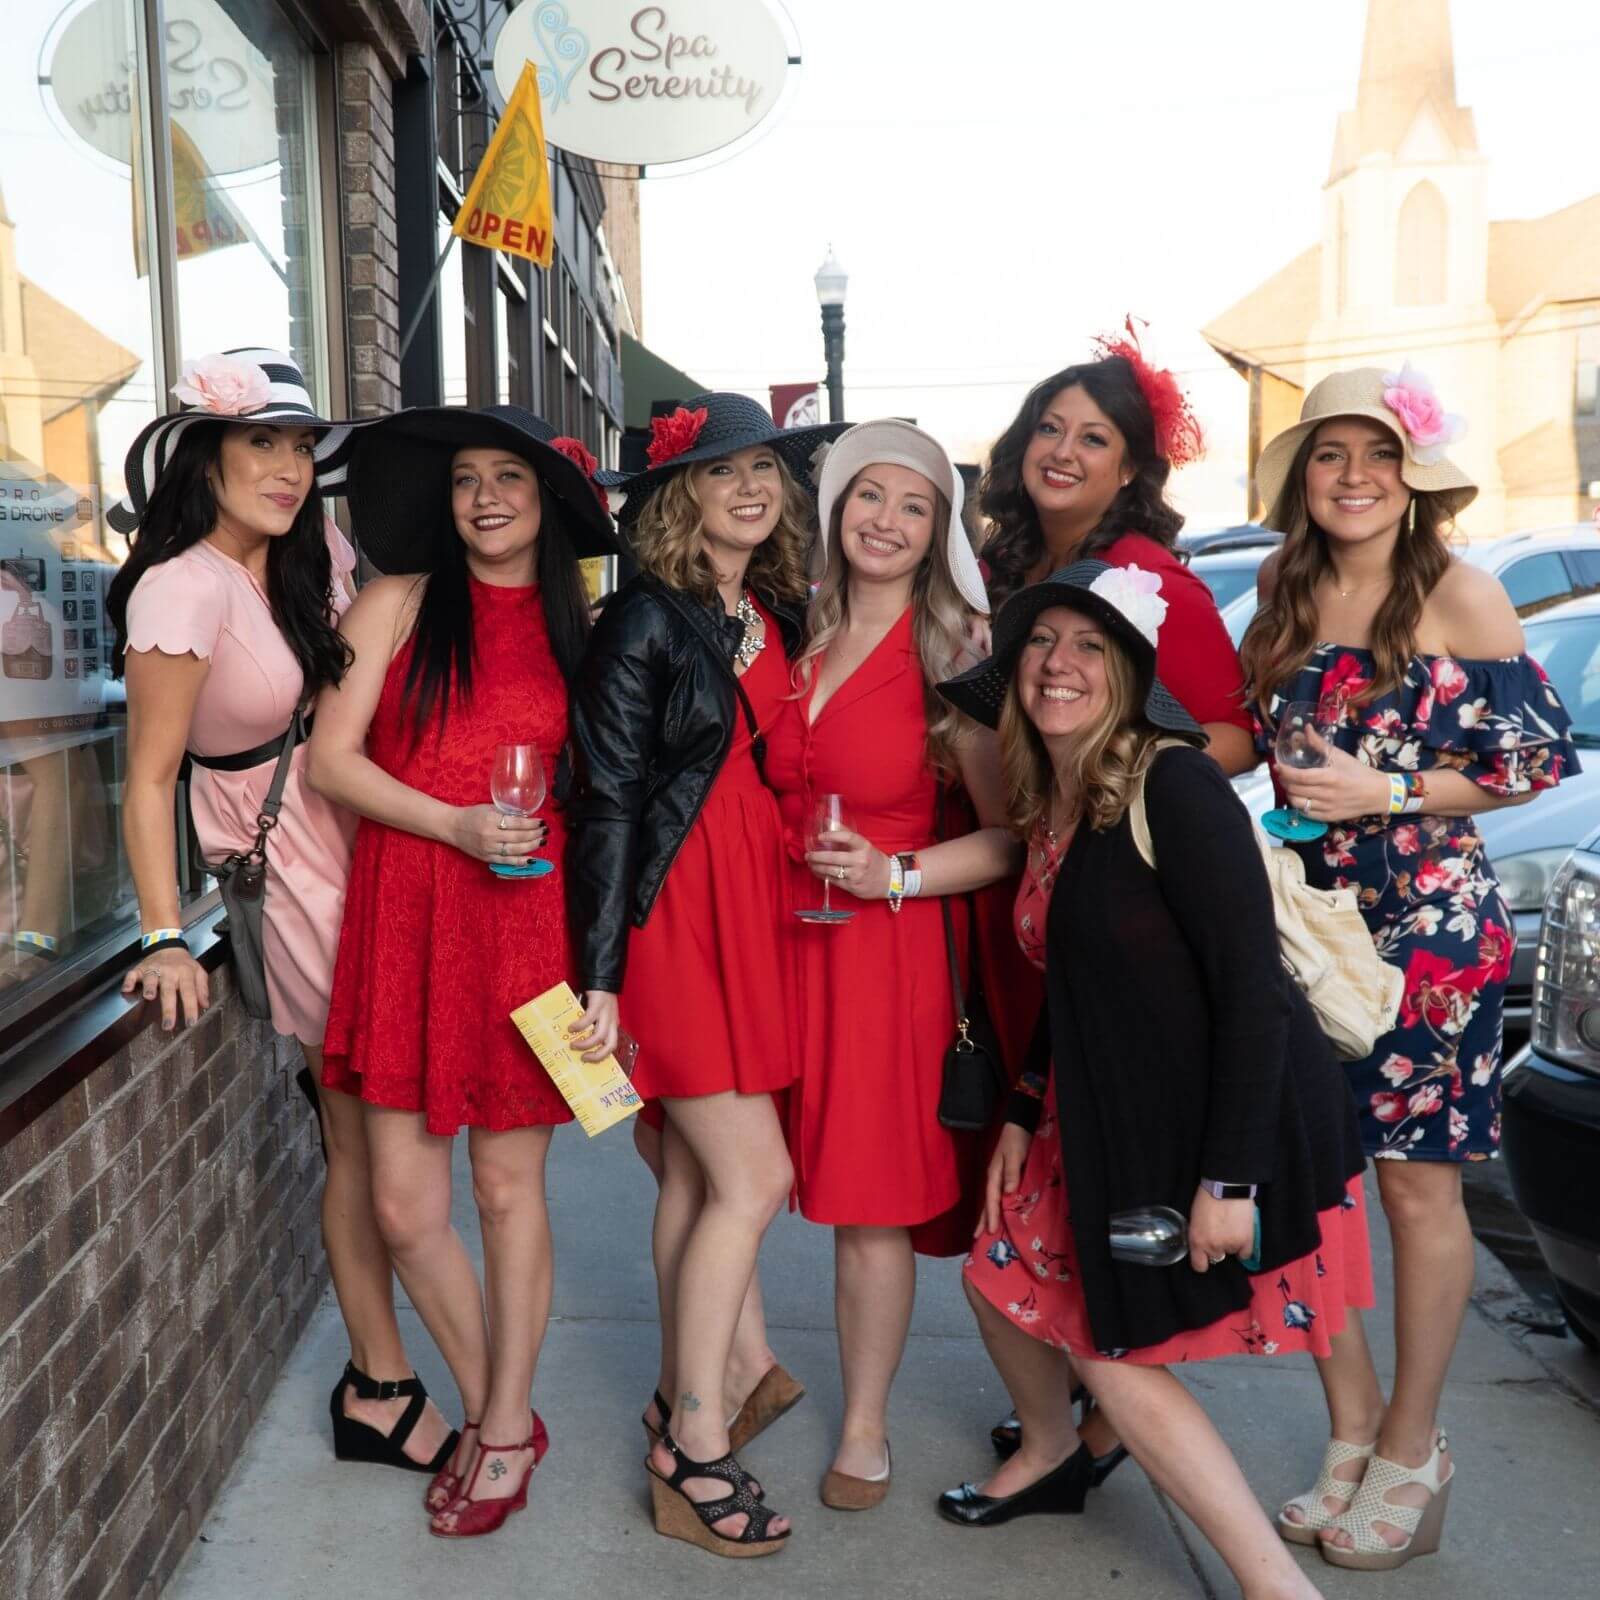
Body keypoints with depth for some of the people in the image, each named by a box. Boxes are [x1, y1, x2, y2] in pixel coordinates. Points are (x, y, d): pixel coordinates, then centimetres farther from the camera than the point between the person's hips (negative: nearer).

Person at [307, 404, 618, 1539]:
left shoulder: (577, 627, 9)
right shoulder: (401, 603, 5)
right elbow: (331, 757, -1)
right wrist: (455, 825, -13)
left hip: (525, 914, 0)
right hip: (405, 912, 0)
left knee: (509, 1188, 5)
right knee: (406, 1207, 1)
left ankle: (504, 1428, 23)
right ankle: (495, 1414, 24)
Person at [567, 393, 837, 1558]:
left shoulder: (782, 617, 11)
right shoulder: (645, 620, -8)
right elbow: (609, 798, -11)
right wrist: (601, 975, -13)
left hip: (754, 903, 6)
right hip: (673, 906, -6)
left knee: (698, 1174, 12)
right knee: (755, 1177, -7)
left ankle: (683, 1429, 23)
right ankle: (698, 1453, 6)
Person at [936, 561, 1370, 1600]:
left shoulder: (1172, 786, -21)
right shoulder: (1050, 804, 5)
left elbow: (1252, 982, -23)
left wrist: (1228, 1175, -24)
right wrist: (1025, 1116, 14)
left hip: (1232, 1115, -8)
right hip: (1105, 1112, 8)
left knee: (1111, 1349, 0)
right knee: (1003, 1271, 16)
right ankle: (1052, 1456, 45)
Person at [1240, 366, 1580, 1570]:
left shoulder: (1459, 594, -4)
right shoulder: (1284, 607, 10)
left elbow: (1538, 758, -7)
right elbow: (1244, 754, 20)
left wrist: (1386, 792, -15)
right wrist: (1276, 786, 0)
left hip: (1428, 925, -4)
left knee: (1418, 1189, 4)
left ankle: (1410, 1446, 20)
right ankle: (1352, 1433, 22)